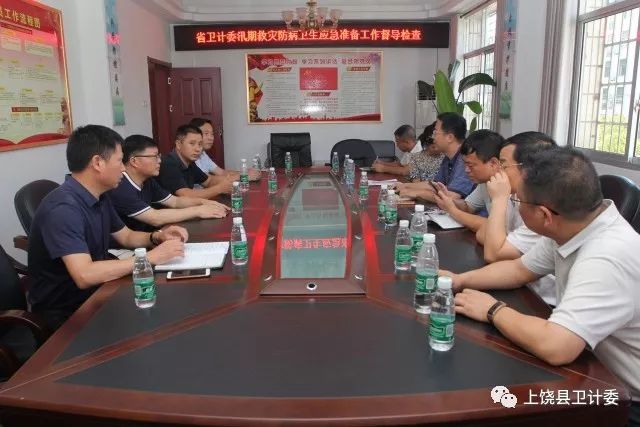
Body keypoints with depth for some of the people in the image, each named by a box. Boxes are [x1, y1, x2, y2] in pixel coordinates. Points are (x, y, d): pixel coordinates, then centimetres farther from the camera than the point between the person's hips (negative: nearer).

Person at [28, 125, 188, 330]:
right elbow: (85, 275, -35)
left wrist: (157, 237, -5)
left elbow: (126, 237, 16)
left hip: (95, 294, 8)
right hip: (65, 311, -8)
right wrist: (151, 257, -29)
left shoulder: (100, 197, 3)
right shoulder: (62, 208, -26)